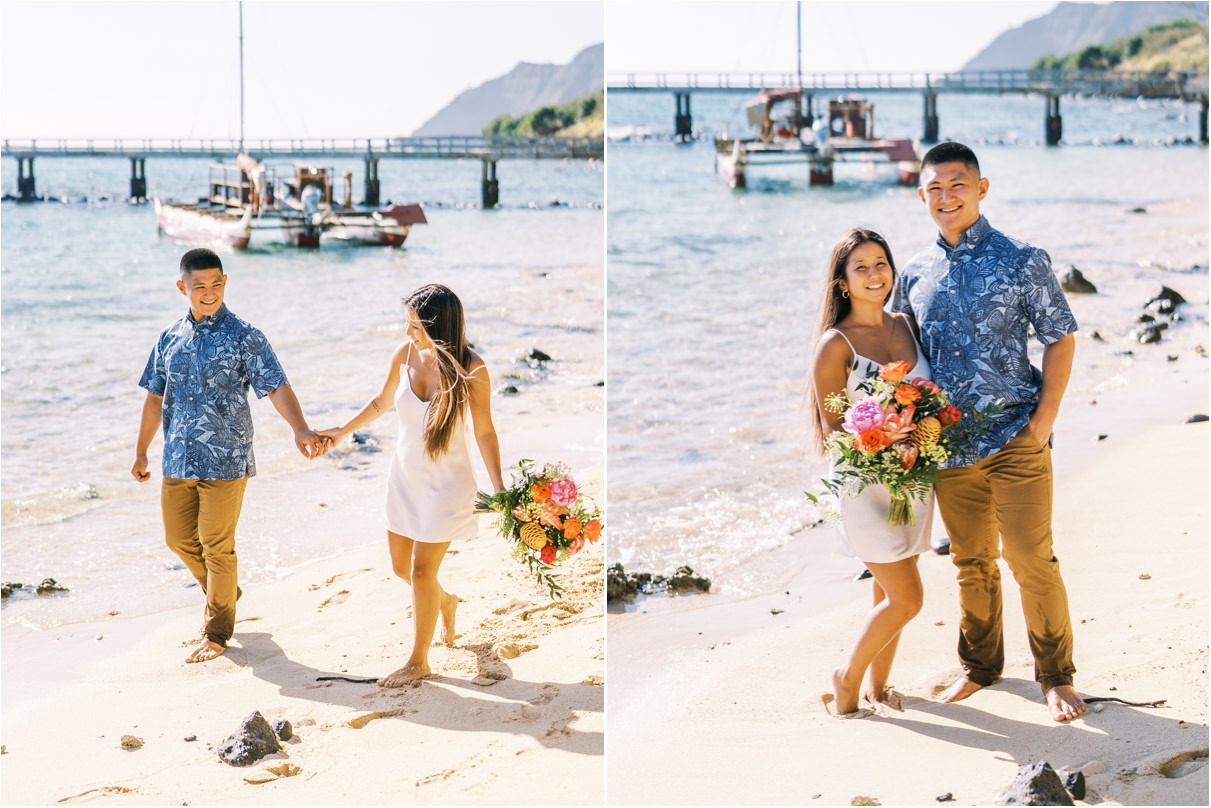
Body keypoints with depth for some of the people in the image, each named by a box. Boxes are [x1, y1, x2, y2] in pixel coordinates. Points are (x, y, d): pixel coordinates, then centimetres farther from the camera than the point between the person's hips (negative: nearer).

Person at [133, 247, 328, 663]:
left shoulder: (244, 337, -7)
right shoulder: (170, 338, 8)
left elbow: (276, 386, -16)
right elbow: (155, 397, 17)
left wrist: (300, 428, -33)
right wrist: (140, 452, 19)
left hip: (225, 459, -5)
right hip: (178, 459, 5)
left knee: (216, 546, 0)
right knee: (179, 538, 12)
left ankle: (217, 632, 16)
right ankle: (223, 593, 39)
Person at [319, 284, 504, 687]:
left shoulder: (471, 370, -19)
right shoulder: (405, 354, -8)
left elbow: (485, 433, -10)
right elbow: (382, 402, 12)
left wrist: (499, 490, -14)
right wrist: (343, 431, 19)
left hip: (446, 483, -5)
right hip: (405, 476, 5)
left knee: (422, 571, -2)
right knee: (401, 566, 14)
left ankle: (418, 661, 16)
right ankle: (446, 601, 46)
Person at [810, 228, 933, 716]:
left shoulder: (907, 326, 7)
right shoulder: (836, 344, -11)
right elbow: (832, 429, -11)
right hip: (866, 482, -6)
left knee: (889, 593, 12)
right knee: (907, 598, -8)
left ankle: (878, 686, 28)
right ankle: (848, 677, 13)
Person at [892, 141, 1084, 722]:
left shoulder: (1022, 262, -4)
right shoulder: (915, 275, 7)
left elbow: (1060, 341, -2)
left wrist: (1044, 422, -9)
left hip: (1015, 441, -4)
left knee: (1032, 562, -4)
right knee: (971, 563, 13)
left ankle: (1056, 676, 12)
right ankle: (979, 667, 30)